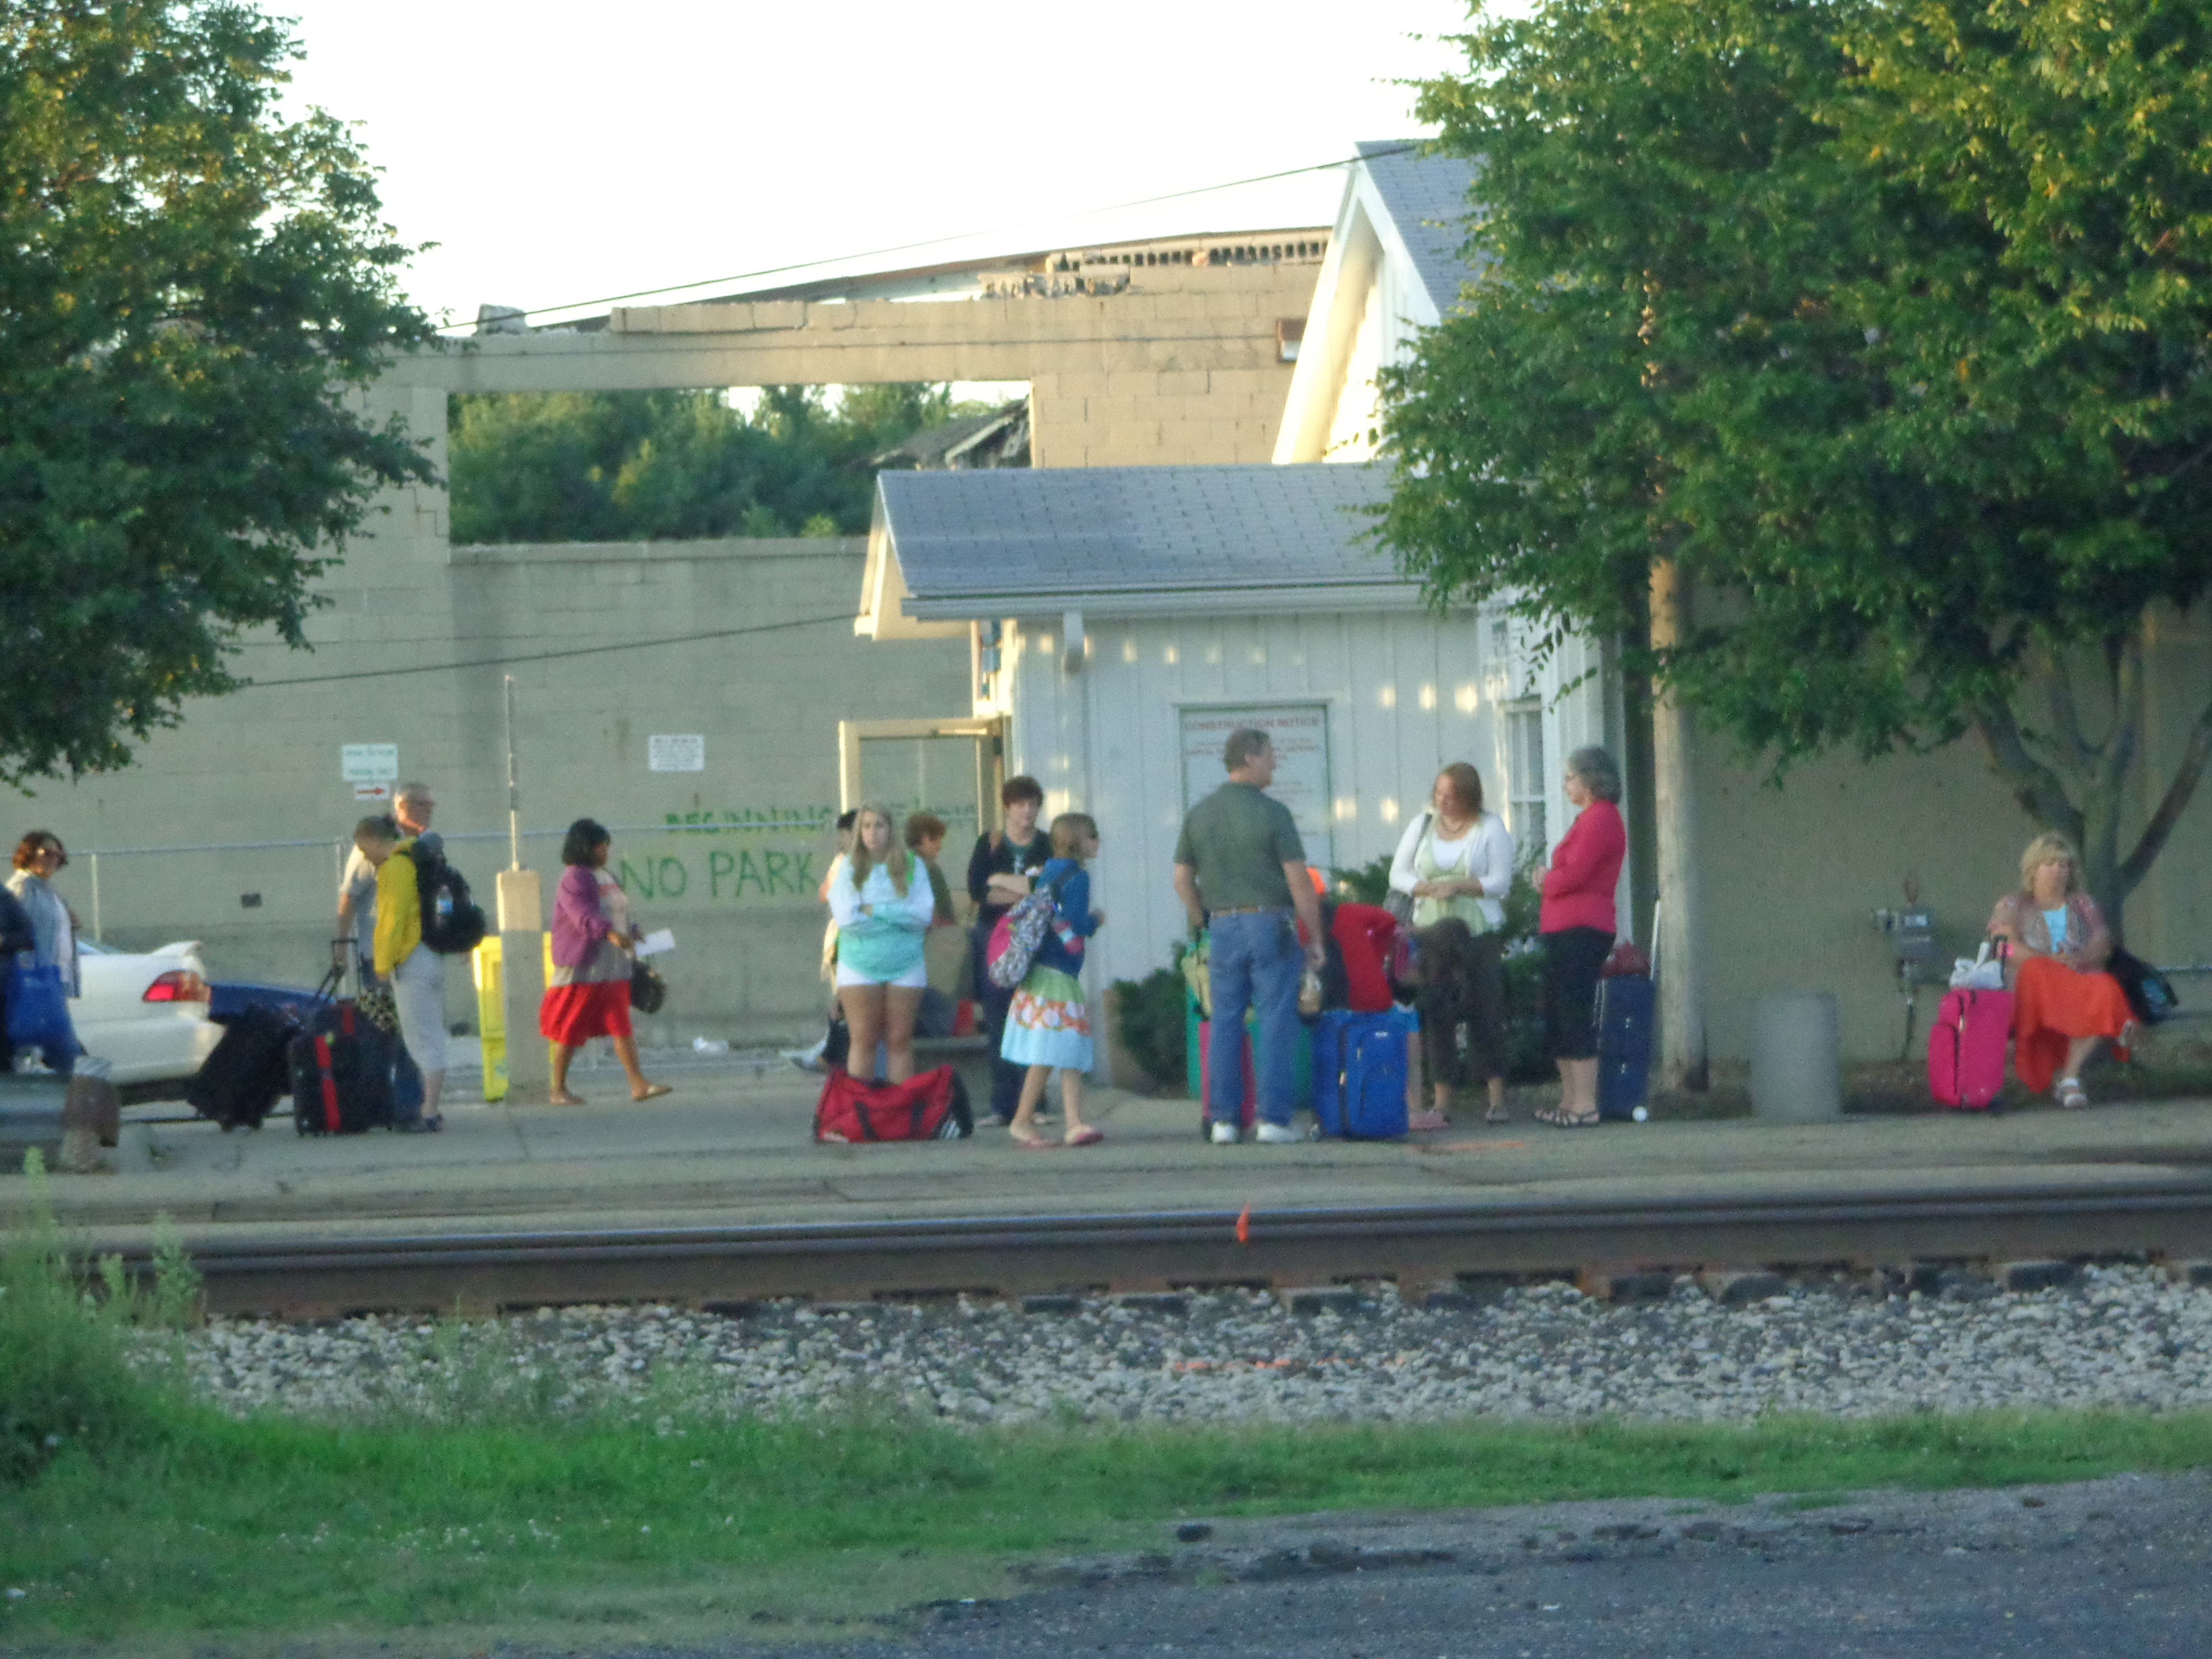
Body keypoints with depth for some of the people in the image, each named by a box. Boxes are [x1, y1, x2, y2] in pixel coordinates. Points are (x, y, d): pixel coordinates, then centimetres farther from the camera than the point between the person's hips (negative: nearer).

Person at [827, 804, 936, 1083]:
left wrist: (876, 910, -12)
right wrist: (899, 915, -7)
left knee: (900, 1040, 3)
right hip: (860, 964, -1)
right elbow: (846, 917, -11)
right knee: (864, 1041, -2)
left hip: (905, 965, 1)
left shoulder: (911, 866, 3)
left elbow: (924, 914, -8)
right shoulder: (848, 868, 0)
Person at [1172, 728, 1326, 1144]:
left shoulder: (1199, 814, 6)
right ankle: (1272, 1118, -3)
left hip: (1222, 927, 5)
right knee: (1275, 1022, 0)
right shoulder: (1271, 813, -9)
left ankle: (1222, 1119, 4)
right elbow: (1298, 880, -10)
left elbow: (1183, 880, 10)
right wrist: (1315, 937, -3)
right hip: (1270, 923, -5)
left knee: (1224, 1022, 7)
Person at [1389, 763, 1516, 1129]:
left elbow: (1501, 882, -4)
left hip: (1479, 934, -3)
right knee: (1436, 1016, -2)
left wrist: (1458, 885, -17)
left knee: (1485, 1013, -4)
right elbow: (1397, 875, 10)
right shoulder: (1422, 826, 11)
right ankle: (1442, 1102, 0)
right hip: (1431, 932, 3)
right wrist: (1427, 888, -9)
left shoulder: (1491, 828, 0)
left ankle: (1497, 1098, 4)